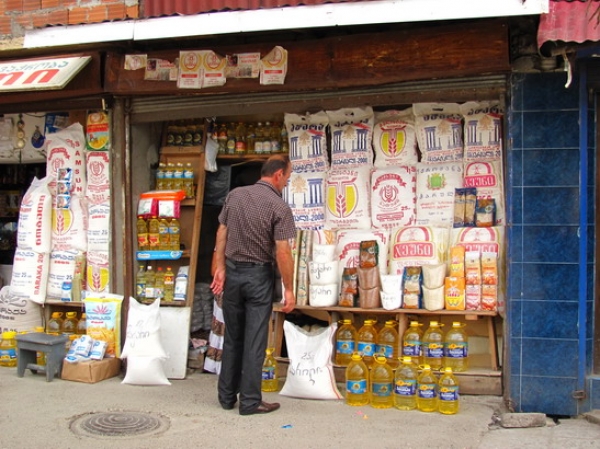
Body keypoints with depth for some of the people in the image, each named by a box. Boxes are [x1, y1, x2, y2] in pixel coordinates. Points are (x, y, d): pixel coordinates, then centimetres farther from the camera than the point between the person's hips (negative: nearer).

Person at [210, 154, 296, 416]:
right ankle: (250, 401, 9)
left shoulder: (234, 195, 3)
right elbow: (282, 252, -16)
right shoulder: (280, 207, -14)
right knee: (254, 340, 3)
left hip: (232, 271, 5)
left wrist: (220, 268, 2)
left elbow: (222, 234, 1)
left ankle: (227, 396, 23)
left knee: (232, 337, 15)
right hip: (259, 275, -5)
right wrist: (288, 289, -10)